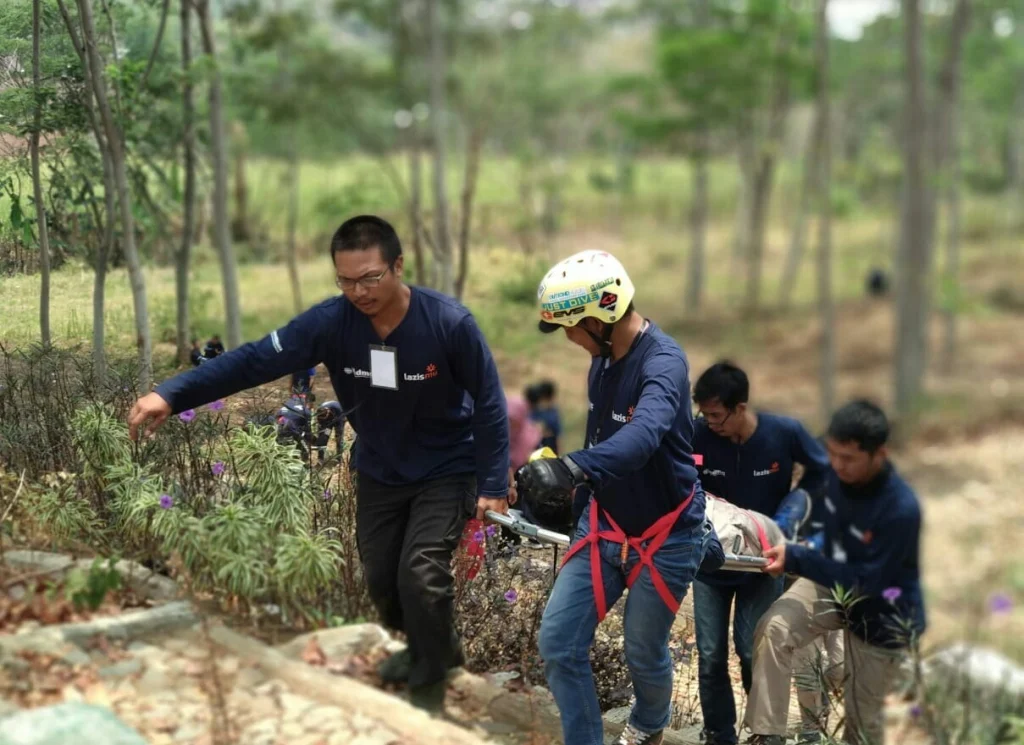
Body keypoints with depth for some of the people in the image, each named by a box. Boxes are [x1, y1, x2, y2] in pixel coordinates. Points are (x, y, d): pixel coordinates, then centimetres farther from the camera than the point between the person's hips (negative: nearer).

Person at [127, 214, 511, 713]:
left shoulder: (449, 323, -26)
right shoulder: (331, 321, -20)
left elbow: (489, 405, -16)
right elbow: (256, 359, -26)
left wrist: (493, 486, -16)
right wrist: (171, 395, -36)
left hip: (446, 473, -4)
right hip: (379, 473, 4)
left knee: (420, 574, -14)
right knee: (381, 577, 12)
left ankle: (429, 678, 13)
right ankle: (432, 648, 41)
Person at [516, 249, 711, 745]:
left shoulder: (664, 362, -26)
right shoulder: (603, 358, 0)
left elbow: (642, 435, -45)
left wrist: (570, 468, -61)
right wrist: (582, 501, 21)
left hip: (665, 535, -6)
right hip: (605, 525, 6)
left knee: (643, 653, 12)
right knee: (558, 643, -2)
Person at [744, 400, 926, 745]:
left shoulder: (901, 509, -34)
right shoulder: (838, 472, -15)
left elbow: (865, 581, -31)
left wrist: (795, 559, -34)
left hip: (880, 615, -4)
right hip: (834, 581, 4)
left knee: (862, 717, 7)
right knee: (773, 629, -23)